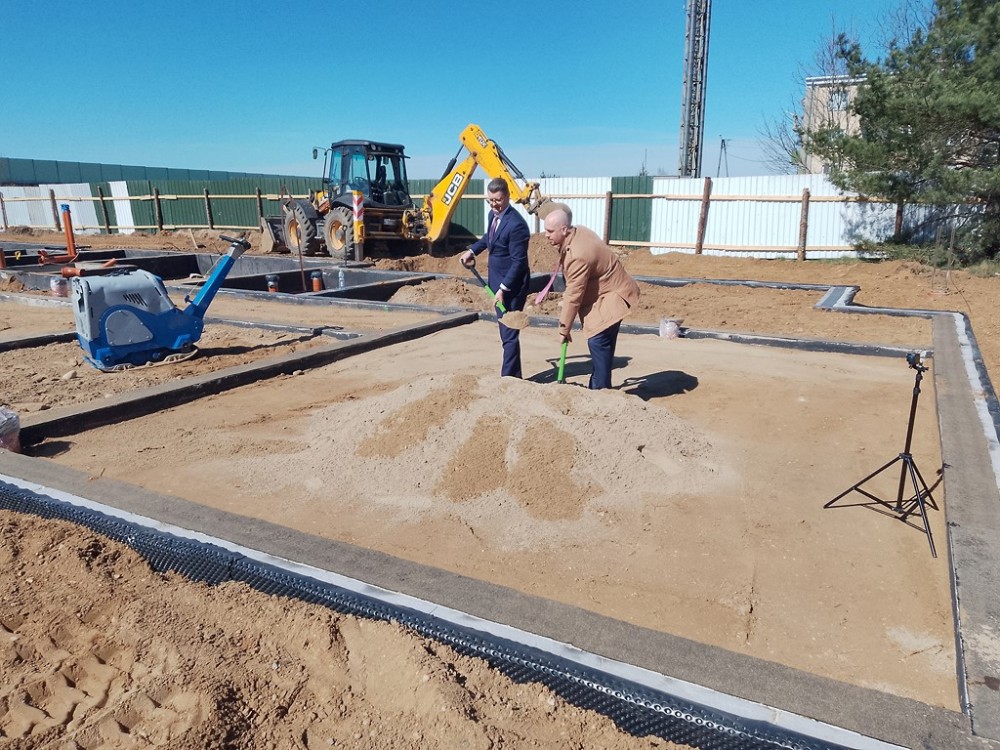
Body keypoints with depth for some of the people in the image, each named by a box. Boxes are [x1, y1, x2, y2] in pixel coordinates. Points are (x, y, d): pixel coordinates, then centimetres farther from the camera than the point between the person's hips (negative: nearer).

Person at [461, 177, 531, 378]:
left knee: (509, 333, -4)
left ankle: (509, 378, 5)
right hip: (498, 281, 9)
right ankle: (512, 375, 28)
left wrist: (503, 288, -24)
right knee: (506, 332, 16)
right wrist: (472, 250, 19)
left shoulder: (516, 224, -23)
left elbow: (519, 262, -23)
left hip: (511, 284, -9)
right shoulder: (493, 215, 5)